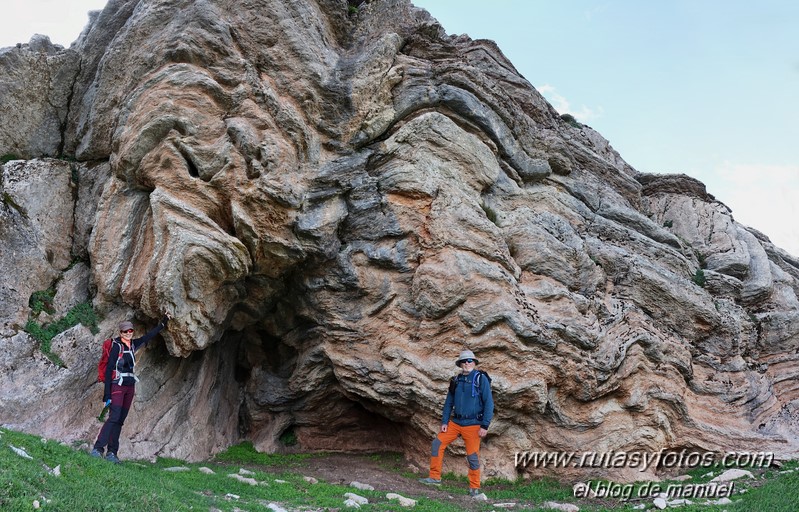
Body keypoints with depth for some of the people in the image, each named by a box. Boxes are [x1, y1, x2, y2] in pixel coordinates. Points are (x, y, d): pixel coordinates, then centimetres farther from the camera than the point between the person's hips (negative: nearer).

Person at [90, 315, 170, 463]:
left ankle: (112, 452, 7)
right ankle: (98, 448, -18)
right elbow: (109, 369, -12)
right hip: (117, 386, -7)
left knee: (120, 420, 5)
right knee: (114, 417, -18)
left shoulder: (132, 345, 9)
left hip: (130, 387, 7)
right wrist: (107, 393, -16)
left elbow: (149, 335, 22)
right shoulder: (116, 346, -9)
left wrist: (163, 322, 27)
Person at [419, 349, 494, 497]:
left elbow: (489, 403, -10)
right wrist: (444, 422, 4)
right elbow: (449, 403, 13)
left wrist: (485, 426, -14)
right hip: (455, 422, 5)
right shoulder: (456, 380, 8)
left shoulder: (481, 379, -7)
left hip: (472, 425, -5)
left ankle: (474, 488, 13)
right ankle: (435, 477, 9)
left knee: (473, 456, -2)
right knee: (437, 443, -2)